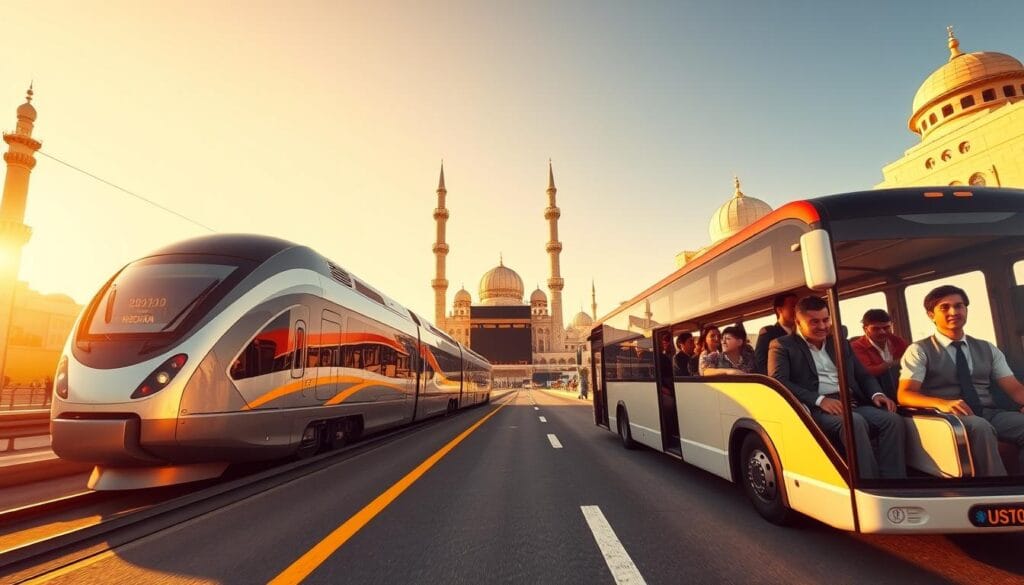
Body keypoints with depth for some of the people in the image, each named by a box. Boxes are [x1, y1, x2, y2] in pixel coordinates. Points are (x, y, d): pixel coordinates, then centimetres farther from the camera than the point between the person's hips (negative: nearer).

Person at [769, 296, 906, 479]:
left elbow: (863, 375, 22)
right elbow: (779, 382, -10)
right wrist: (820, 400, -21)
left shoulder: (841, 344, 24)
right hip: (816, 410, -6)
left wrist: (876, 394, -2)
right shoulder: (782, 346, 3)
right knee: (855, 422, -33)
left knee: (893, 419, -21)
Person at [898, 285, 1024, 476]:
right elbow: (904, 395, -7)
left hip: (991, 415, 5)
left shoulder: (987, 349, 19)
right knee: (979, 426, -35)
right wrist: (941, 403, -27)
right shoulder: (919, 350, 2)